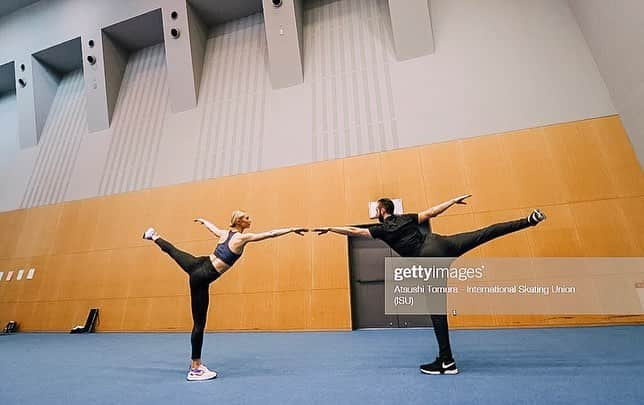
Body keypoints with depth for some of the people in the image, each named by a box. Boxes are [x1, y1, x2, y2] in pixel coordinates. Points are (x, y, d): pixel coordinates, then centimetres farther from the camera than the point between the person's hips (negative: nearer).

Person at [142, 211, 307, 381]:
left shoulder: (224, 233, 5)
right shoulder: (243, 237, -17)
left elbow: (212, 227, 27)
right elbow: (271, 234, -22)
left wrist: (203, 221, 49)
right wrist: (293, 229, -19)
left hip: (198, 266, 8)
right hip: (202, 277, -8)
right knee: (199, 324, 2)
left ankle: (154, 236, 59)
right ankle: (195, 369, 14)